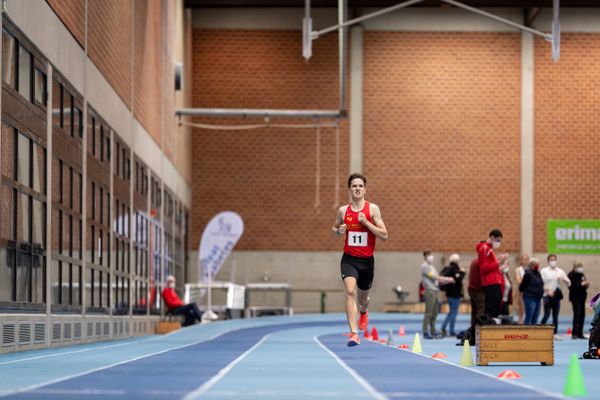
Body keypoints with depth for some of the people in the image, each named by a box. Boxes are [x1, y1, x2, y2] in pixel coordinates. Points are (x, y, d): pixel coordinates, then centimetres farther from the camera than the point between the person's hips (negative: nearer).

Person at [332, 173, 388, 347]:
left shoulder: (373, 209, -5)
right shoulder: (343, 210, 0)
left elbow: (384, 235, -8)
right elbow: (334, 228, 18)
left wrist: (366, 222, -19)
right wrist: (338, 231, -6)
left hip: (367, 260, 1)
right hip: (349, 259, -1)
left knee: (362, 297, 17)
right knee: (350, 291, -23)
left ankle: (363, 312, 56)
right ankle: (354, 333, -27)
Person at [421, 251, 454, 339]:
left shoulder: (431, 266, 22)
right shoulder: (425, 267, -6)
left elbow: (437, 278, 19)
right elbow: (434, 277, -13)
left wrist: (448, 280, 4)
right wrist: (447, 279, -9)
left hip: (434, 291, 9)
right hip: (430, 291, -9)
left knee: (434, 313, 11)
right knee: (428, 313, -10)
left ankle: (433, 332, 15)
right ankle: (425, 333, -9)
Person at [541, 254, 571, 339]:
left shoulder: (560, 271, 11)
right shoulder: (544, 271, 2)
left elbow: (569, 283, 9)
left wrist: (563, 278, -9)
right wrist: (548, 290, -17)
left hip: (557, 295, 4)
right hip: (547, 296, -3)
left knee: (555, 316, 5)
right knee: (546, 315, -9)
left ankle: (555, 334, 9)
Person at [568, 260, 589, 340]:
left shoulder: (581, 275, 15)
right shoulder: (571, 275, -8)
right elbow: (571, 286, -19)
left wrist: (586, 284, -1)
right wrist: (581, 284, -24)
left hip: (582, 297, 8)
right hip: (575, 298, -8)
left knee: (582, 315, 6)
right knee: (577, 314, -12)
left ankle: (580, 333, 12)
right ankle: (574, 334, -11)